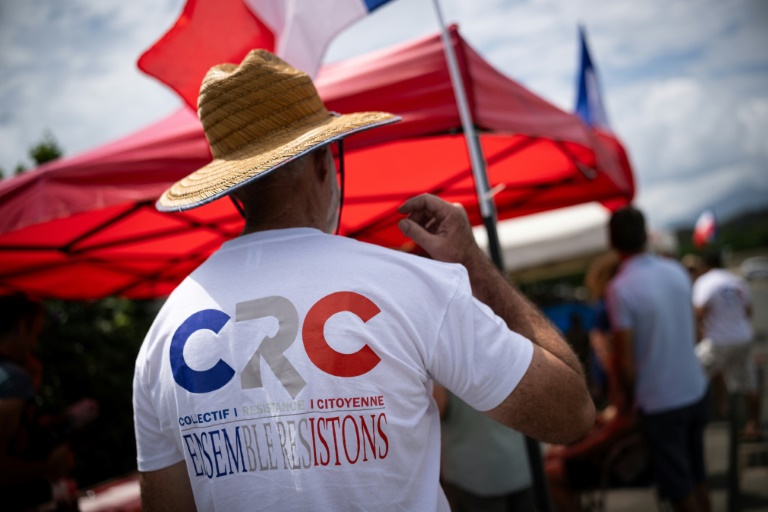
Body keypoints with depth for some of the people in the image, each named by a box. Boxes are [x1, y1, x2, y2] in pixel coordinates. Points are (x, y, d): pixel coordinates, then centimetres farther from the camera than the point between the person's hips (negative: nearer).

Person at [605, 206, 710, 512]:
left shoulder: (620, 288, -19)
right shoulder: (677, 271, -1)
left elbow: (625, 360, -16)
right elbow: (693, 333, 11)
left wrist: (629, 396, -1)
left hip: (659, 403, -6)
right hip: (695, 392, 6)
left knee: (679, 487, 8)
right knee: (697, 477, 20)